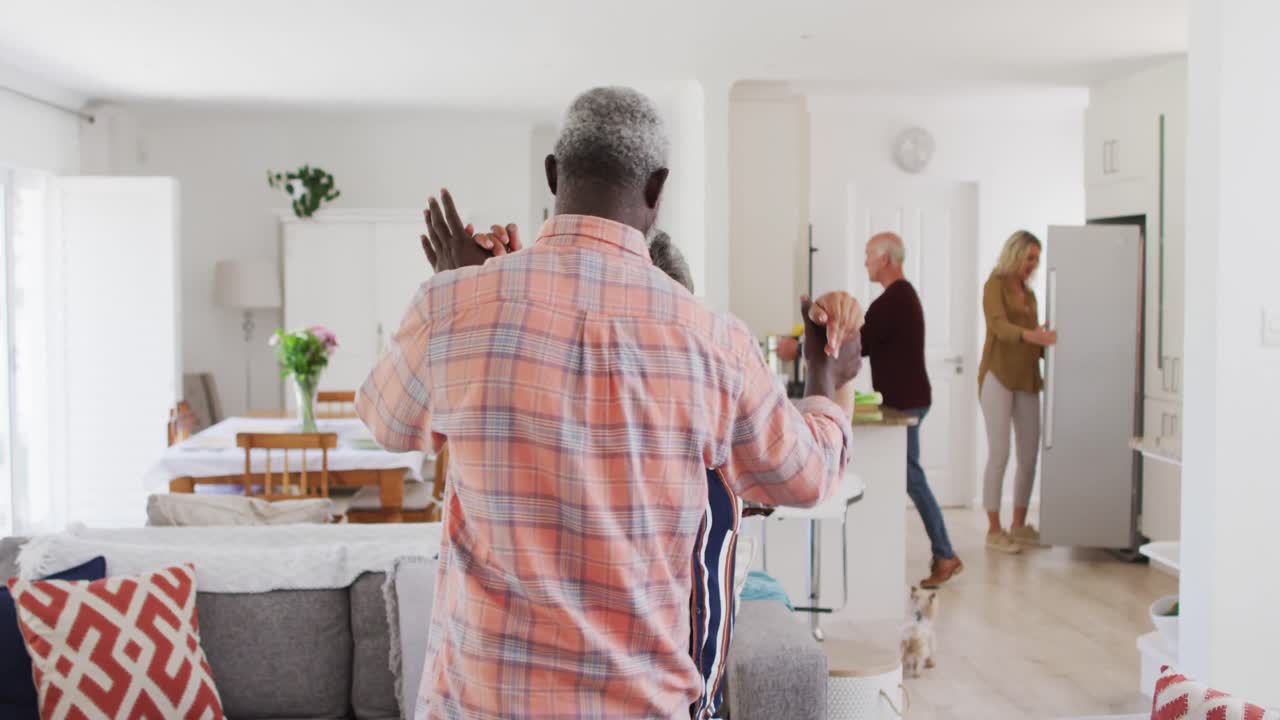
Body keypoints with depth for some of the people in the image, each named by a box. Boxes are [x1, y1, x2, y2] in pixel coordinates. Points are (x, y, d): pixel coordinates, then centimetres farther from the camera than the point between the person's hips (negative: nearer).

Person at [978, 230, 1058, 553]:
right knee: (1000, 454, -9)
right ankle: (994, 530, -1)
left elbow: (1031, 340, 18)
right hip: (998, 377, -7)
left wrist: (1049, 346, -2)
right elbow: (999, 326, -23)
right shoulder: (994, 285, -5)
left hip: (1026, 380, 7)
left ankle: (1019, 526, 16)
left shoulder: (1029, 293, 18)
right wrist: (1032, 335, -40)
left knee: (1030, 454, 5)